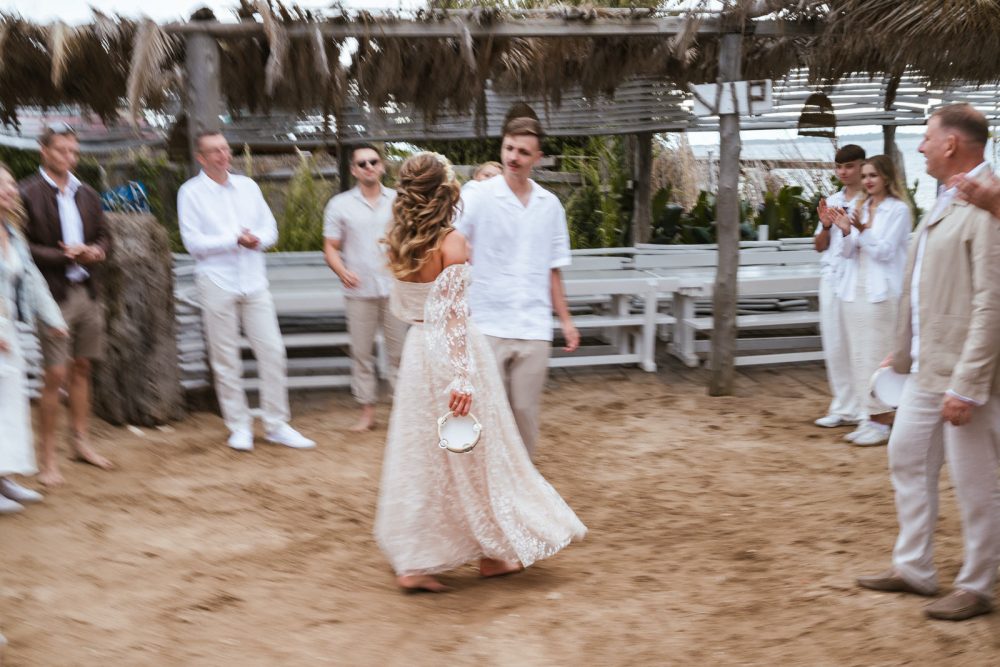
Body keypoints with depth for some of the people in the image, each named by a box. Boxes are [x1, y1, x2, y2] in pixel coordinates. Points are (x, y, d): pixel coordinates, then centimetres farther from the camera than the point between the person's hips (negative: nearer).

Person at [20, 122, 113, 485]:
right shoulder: (27, 194, -6)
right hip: (54, 294, -6)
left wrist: (96, 251, -5)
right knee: (56, 374, -6)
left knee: (81, 368, 13)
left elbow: (103, 235, 17)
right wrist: (65, 256, -18)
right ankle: (47, 457, 4)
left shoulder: (88, 195, 12)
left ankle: (80, 441, 25)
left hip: (87, 291, 6)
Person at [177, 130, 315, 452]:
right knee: (226, 359, 3)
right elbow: (193, 241, -8)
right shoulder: (191, 193, -1)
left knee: (272, 350, 0)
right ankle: (239, 426, 15)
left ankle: (277, 425, 9)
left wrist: (257, 240, -11)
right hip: (217, 283, -3)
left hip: (254, 281, 4)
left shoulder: (247, 186, 12)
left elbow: (270, 229, 11)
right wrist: (235, 239, -14)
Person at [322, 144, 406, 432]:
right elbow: (331, 247, 3)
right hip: (359, 291, 0)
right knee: (361, 352, 4)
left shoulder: (398, 201, 8)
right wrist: (342, 271, -16)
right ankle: (367, 411, 12)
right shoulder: (340, 205, 6)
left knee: (398, 351, 3)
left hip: (395, 287, 0)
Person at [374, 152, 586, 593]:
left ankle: (412, 563, 14)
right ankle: (494, 552, 24)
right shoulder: (451, 241, -14)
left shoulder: (399, 241, 5)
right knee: (475, 453, 9)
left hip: (417, 349, 6)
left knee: (417, 457, 11)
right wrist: (463, 375, -24)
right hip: (451, 350, -6)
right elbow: (453, 312, -21)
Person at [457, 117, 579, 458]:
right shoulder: (478, 194, -3)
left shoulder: (549, 204, 10)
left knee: (525, 413, 9)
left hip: (533, 328, 3)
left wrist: (565, 320, 15)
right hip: (487, 325, -3)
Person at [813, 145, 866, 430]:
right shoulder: (831, 201, 14)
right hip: (830, 279, 6)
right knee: (834, 345, 9)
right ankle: (843, 406, 18)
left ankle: (862, 408, 3)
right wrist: (825, 226, -2)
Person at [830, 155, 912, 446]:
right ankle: (868, 417, 15)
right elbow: (848, 254, 12)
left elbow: (885, 251, -10)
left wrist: (862, 230, -23)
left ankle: (881, 421, 0)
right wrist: (846, 232, -7)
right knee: (858, 356, 8)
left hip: (881, 293, -7)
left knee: (877, 356, -7)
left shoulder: (899, 210, -4)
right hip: (853, 291, 7)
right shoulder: (861, 209, 15)